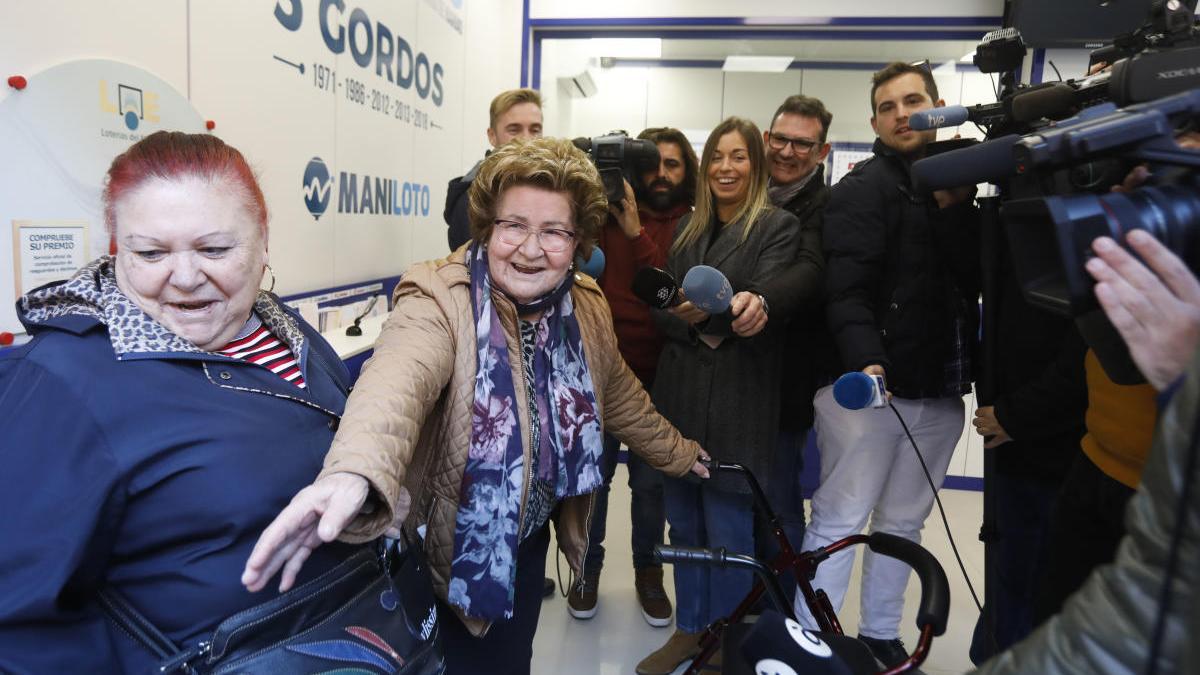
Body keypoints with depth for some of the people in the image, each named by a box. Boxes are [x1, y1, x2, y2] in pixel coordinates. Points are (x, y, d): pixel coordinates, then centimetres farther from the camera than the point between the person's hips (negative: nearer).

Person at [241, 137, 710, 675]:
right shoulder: (439, 299, -24)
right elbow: (398, 378, -46)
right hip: (452, 549, -5)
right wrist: (353, 472, -66)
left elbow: (620, 397, 13)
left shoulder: (586, 307, -4)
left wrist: (678, 454, 25)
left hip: (528, 541, 6)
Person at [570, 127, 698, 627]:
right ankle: (588, 567, 32)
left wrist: (636, 234, -26)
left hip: (658, 376, 0)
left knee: (651, 482, 12)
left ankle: (648, 572, 34)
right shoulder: (606, 214, -1)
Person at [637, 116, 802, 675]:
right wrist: (698, 328, -13)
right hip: (680, 392, 5)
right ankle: (689, 628, 31)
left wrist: (709, 310, -35)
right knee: (685, 523, 14)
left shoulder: (778, 226, -1)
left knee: (729, 530, 3)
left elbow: (762, 302, -14)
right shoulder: (687, 228, 15)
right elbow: (662, 306, 9)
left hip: (738, 399, -5)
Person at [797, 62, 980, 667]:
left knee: (903, 522, 15)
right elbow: (847, 291, -17)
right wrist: (865, 360, -32)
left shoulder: (960, 186, 15)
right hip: (868, 383, -6)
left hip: (940, 391, 6)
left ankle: (881, 635, 30)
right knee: (839, 521, -1)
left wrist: (954, 207, -11)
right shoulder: (863, 188, -5)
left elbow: (977, 278, 1)